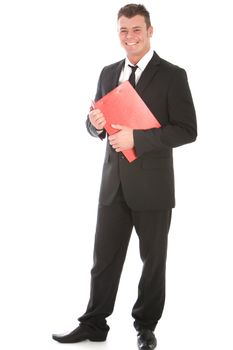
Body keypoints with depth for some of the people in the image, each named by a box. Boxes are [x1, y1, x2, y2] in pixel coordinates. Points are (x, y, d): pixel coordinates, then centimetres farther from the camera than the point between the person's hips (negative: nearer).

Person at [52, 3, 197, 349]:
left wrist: (136, 137, -21)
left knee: (153, 259, 11)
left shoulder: (172, 75, -7)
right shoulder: (108, 73, 9)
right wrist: (95, 123, -8)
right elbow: (97, 124, 17)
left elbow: (187, 130, -13)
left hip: (152, 186, -4)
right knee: (104, 257, 10)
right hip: (113, 184, 4)